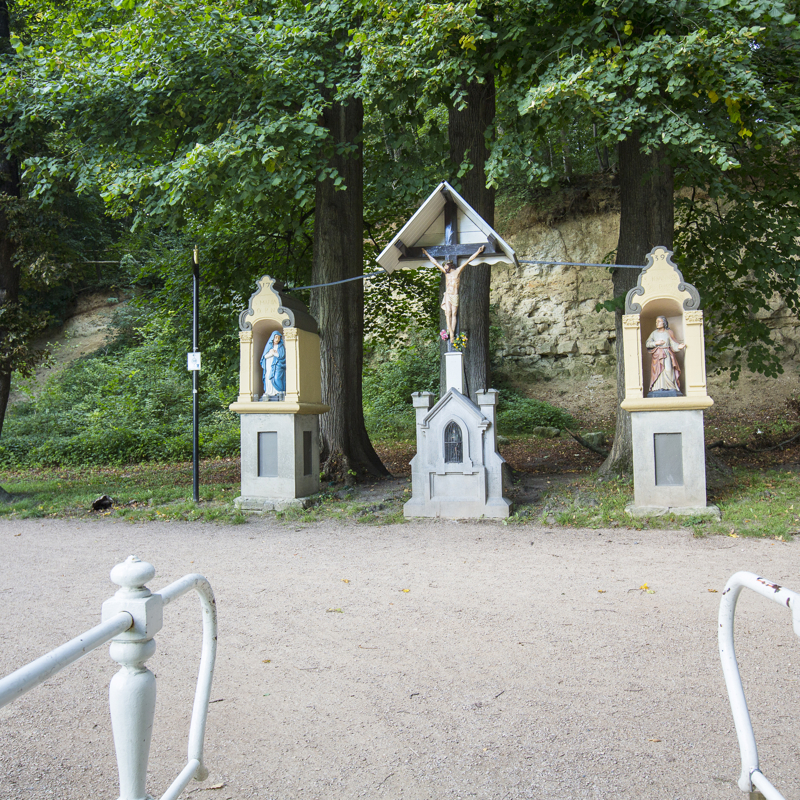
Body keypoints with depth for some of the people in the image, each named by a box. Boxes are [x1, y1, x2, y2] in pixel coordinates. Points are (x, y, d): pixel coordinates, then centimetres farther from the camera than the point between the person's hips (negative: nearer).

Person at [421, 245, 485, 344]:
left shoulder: (458, 271, 0)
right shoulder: (446, 272, 11)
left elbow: (468, 261, -4)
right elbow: (435, 262, 19)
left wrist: (478, 252, -6)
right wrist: (427, 253, 25)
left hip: (455, 296, -3)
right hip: (447, 295, 3)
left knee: (454, 314, -3)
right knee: (448, 313, -10)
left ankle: (453, 333, -5)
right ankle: (451, 333, -14)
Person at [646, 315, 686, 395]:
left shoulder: (668, 333, 7)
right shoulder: (654, 333, 11)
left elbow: (673, 343, 2)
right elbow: (647, 344, 7)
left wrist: (679, 347, -17)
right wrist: (656, 343, -7)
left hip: (667, 356, -1)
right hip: (657, 356, 1)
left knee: (668, 373, -11)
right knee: (658, 373, -9)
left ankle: (671, 389, -10)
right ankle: (659, 390, -10)